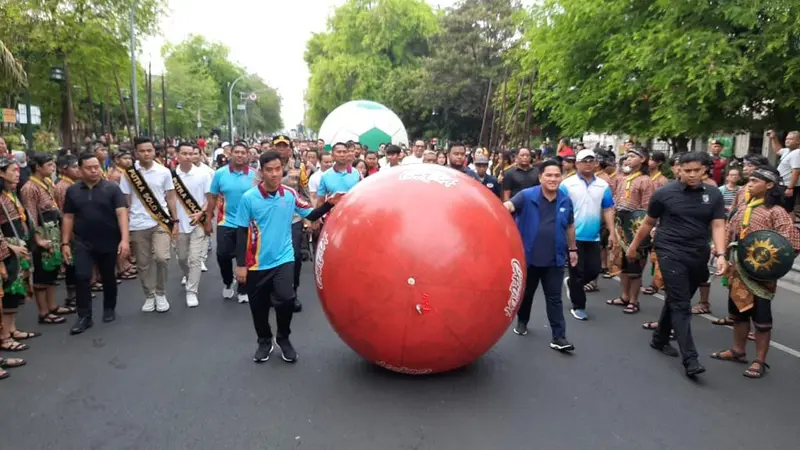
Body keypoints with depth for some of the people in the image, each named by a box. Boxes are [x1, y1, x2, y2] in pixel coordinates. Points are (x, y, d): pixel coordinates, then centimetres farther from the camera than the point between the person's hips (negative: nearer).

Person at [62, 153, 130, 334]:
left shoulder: (112, 188, -7)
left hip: (109, 242, -1)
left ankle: (109, 309, 32)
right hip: (82, 242, 1)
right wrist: (65, 243, 3)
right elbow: (68, 217, 7)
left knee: (108, 278, 12)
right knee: (81, 277, -9)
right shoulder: (72, 190, 3)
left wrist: (125, 239, -24)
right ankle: (84, 317, 1)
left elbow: (122, 213, -13)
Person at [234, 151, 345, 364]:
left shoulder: (290, 194, -4)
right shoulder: (249, 198, -9)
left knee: (286, 299, -16)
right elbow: (242, 232, -5)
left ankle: (283, 338, 12)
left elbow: (310, 215, 7)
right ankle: (264, 341, 36)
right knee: (259, 306, 11)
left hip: (283, 259, 0)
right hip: (257, 263, 0)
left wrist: (329, 204, -10)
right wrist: (240, 264, -6)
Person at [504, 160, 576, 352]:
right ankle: (522, 322, 41)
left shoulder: (565, 200, 2)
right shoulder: (527, 195, -10)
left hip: (554, 259, 2)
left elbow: (570, 226, 14)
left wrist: (572, 249, 18)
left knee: (554, 298, 4)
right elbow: (509, 205, -27)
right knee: (526, 294, 17)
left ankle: (558, 337, 7)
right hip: (529, 256, -2)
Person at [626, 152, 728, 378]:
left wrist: (720, 254, -18)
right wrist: (634, 246, 13)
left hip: (698, 256, 4)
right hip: (671, 253, -4)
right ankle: (690, 359, -9)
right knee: (681, 305, -8)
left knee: (676, 300, 17)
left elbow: (718, 225, -3)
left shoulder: (714, 195, 2)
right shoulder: (665, 193, -6)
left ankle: (660, 339, 36)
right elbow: (648, 222, 5)